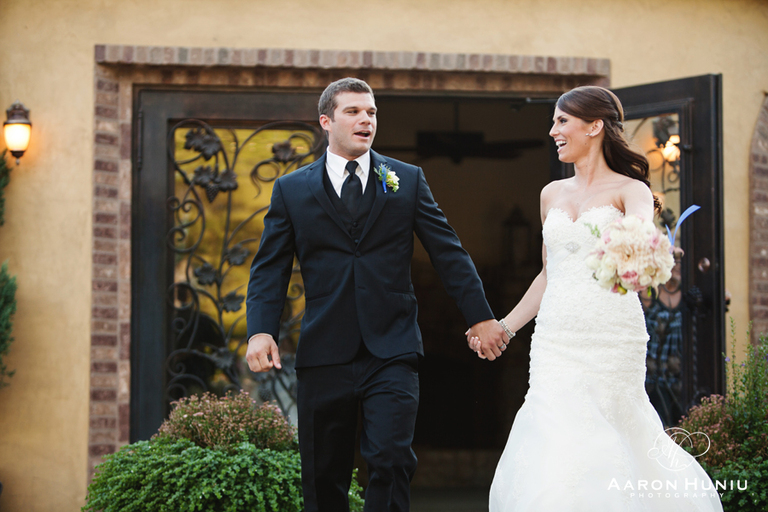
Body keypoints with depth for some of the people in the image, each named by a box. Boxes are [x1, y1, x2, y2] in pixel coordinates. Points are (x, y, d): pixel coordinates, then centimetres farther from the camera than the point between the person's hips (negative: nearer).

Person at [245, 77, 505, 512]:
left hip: (392, 351, 0)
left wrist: (480, 316, 2)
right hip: (325, 355, 1)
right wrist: (261, 331, -11)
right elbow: (269, 269, 4)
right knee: (324, 477, 6)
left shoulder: (407, 180, 8)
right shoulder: (292, 190, 7)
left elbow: (449, 252, 7)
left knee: (391, 460, -12)